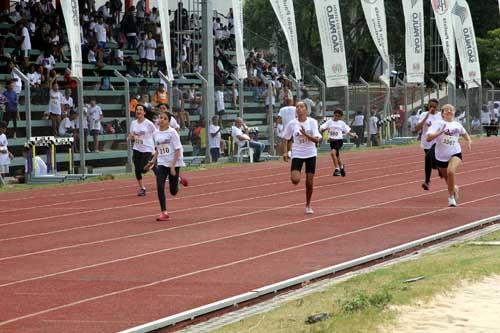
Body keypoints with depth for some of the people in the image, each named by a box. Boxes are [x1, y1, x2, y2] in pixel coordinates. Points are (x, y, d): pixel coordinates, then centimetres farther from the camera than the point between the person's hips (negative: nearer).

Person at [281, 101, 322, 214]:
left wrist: (305, 134, -26)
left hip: (310, 154, 0)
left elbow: (317, 140, -12)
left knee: (309, 182, 2)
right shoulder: (292, 124, -4)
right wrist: (285, 152, -6)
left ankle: (308, 205, 22)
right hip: (297, 154, 0)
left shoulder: (312, 122, -6)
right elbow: (286, 139, 6)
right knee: (295, 180, -18)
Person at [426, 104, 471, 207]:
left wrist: (469, 140, 9)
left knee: (451, 172, -29)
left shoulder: (457, 125, 5)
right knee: (447, 178, 17)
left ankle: (451, 197, -14)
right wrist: (440, 132, -30)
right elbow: (428, 138, -19)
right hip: (441, 156, 0)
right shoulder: (438, 124, -7)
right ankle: (454, 188, 53)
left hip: (455, 154, 0)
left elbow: (464, 133, 28)